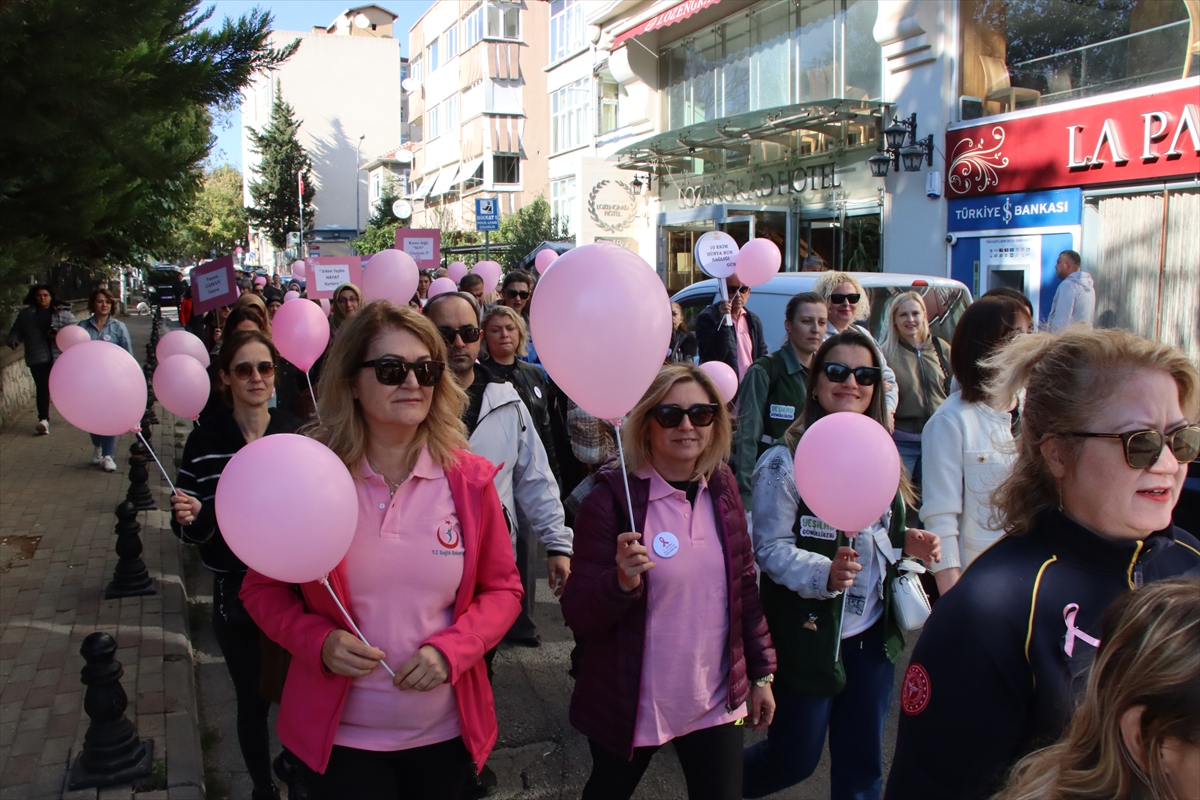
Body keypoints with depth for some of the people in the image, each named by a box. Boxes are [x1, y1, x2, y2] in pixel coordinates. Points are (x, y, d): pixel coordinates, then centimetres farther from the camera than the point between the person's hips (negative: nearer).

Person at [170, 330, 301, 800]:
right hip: (236, 594, 0)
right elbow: (193, 531, -2)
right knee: (253, 700, 15)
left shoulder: (297, 435, -6)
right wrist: (186, 519, -23)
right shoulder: (206, 441, -6)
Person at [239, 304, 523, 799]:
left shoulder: (469, 478, -9)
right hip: (341, 735, -1)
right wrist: (319, 641, -18)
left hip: (444, 731, 2)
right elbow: (263, 588, 0)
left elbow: (502, 589, 0)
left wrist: (451, 649, -16)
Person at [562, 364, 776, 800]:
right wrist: (622, 582, -33)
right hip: (632, 706, -3)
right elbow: (577, 615, -15)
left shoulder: (721, 487, -2)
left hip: (717, 701, 3)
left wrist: (761, 671, 10)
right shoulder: (613, 497, -16)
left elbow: (744, 584, 8)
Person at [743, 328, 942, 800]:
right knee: (793, 761, 9)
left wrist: (909, 541, -2)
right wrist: (824, 573, -32)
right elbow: (771, 547, -16)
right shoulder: (787, 461, -14)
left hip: (873, 634, 6)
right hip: (808, 635, -5)